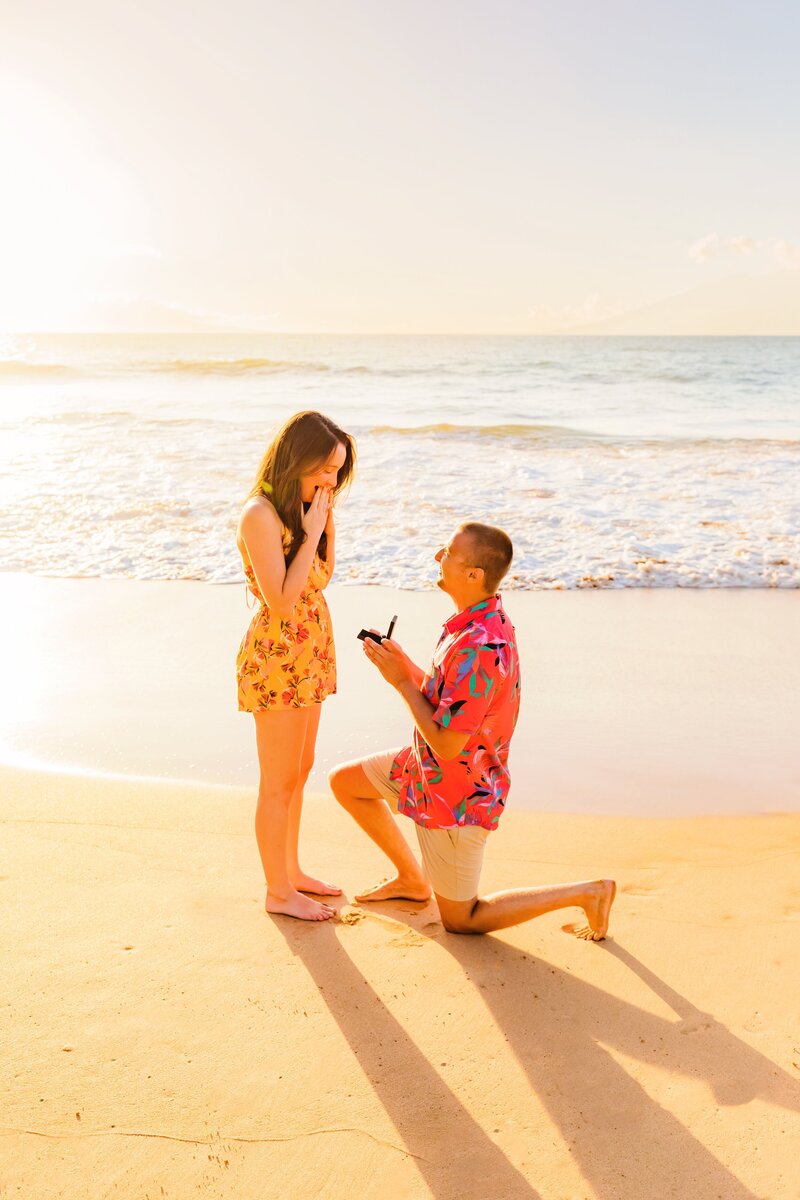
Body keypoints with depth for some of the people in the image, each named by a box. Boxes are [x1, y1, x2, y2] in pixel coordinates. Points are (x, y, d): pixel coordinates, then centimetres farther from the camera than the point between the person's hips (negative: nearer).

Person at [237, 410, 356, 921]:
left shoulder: (299, 507, 8)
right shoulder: (260, 515, -19)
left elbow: (321, 580, 10)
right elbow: (281, 600, -24)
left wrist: (328, 522, -1)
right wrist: (312, 533, -20)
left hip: (309, 656, 9)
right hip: (277, 658, -9)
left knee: (299, 771, 19)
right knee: (279, 782, 4)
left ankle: (292, 871, 34)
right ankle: (279, 892, 18)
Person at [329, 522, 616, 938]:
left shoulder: (479, 647, -35)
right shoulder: (486, 620, -3)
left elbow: (446, 744, -30)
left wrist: (401, 681, -21)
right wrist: (404, 665, -6)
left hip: (456, 794, -9)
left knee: (460, 920, 8)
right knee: (344, 781, 20)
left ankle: (588, 893, 10)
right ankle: (412, 880, 32)